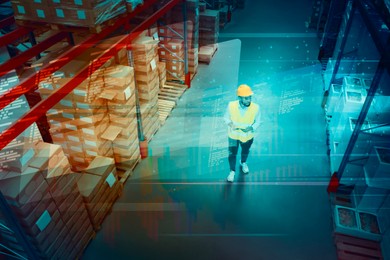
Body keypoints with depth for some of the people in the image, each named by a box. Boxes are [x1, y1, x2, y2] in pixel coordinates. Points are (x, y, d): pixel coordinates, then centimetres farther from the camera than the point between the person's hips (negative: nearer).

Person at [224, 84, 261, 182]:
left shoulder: (255, 108, -27)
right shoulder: (231, 105, -26)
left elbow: (257, 121, -10)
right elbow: (226, 117, -8)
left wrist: (252, 128, -29)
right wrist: (229, 123, -28)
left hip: (247, 136, 1)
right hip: (233, 135, -1)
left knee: (245, 151, 29)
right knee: (232, 154, 16)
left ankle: (243, 163, 64)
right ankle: (232, 171, 45)